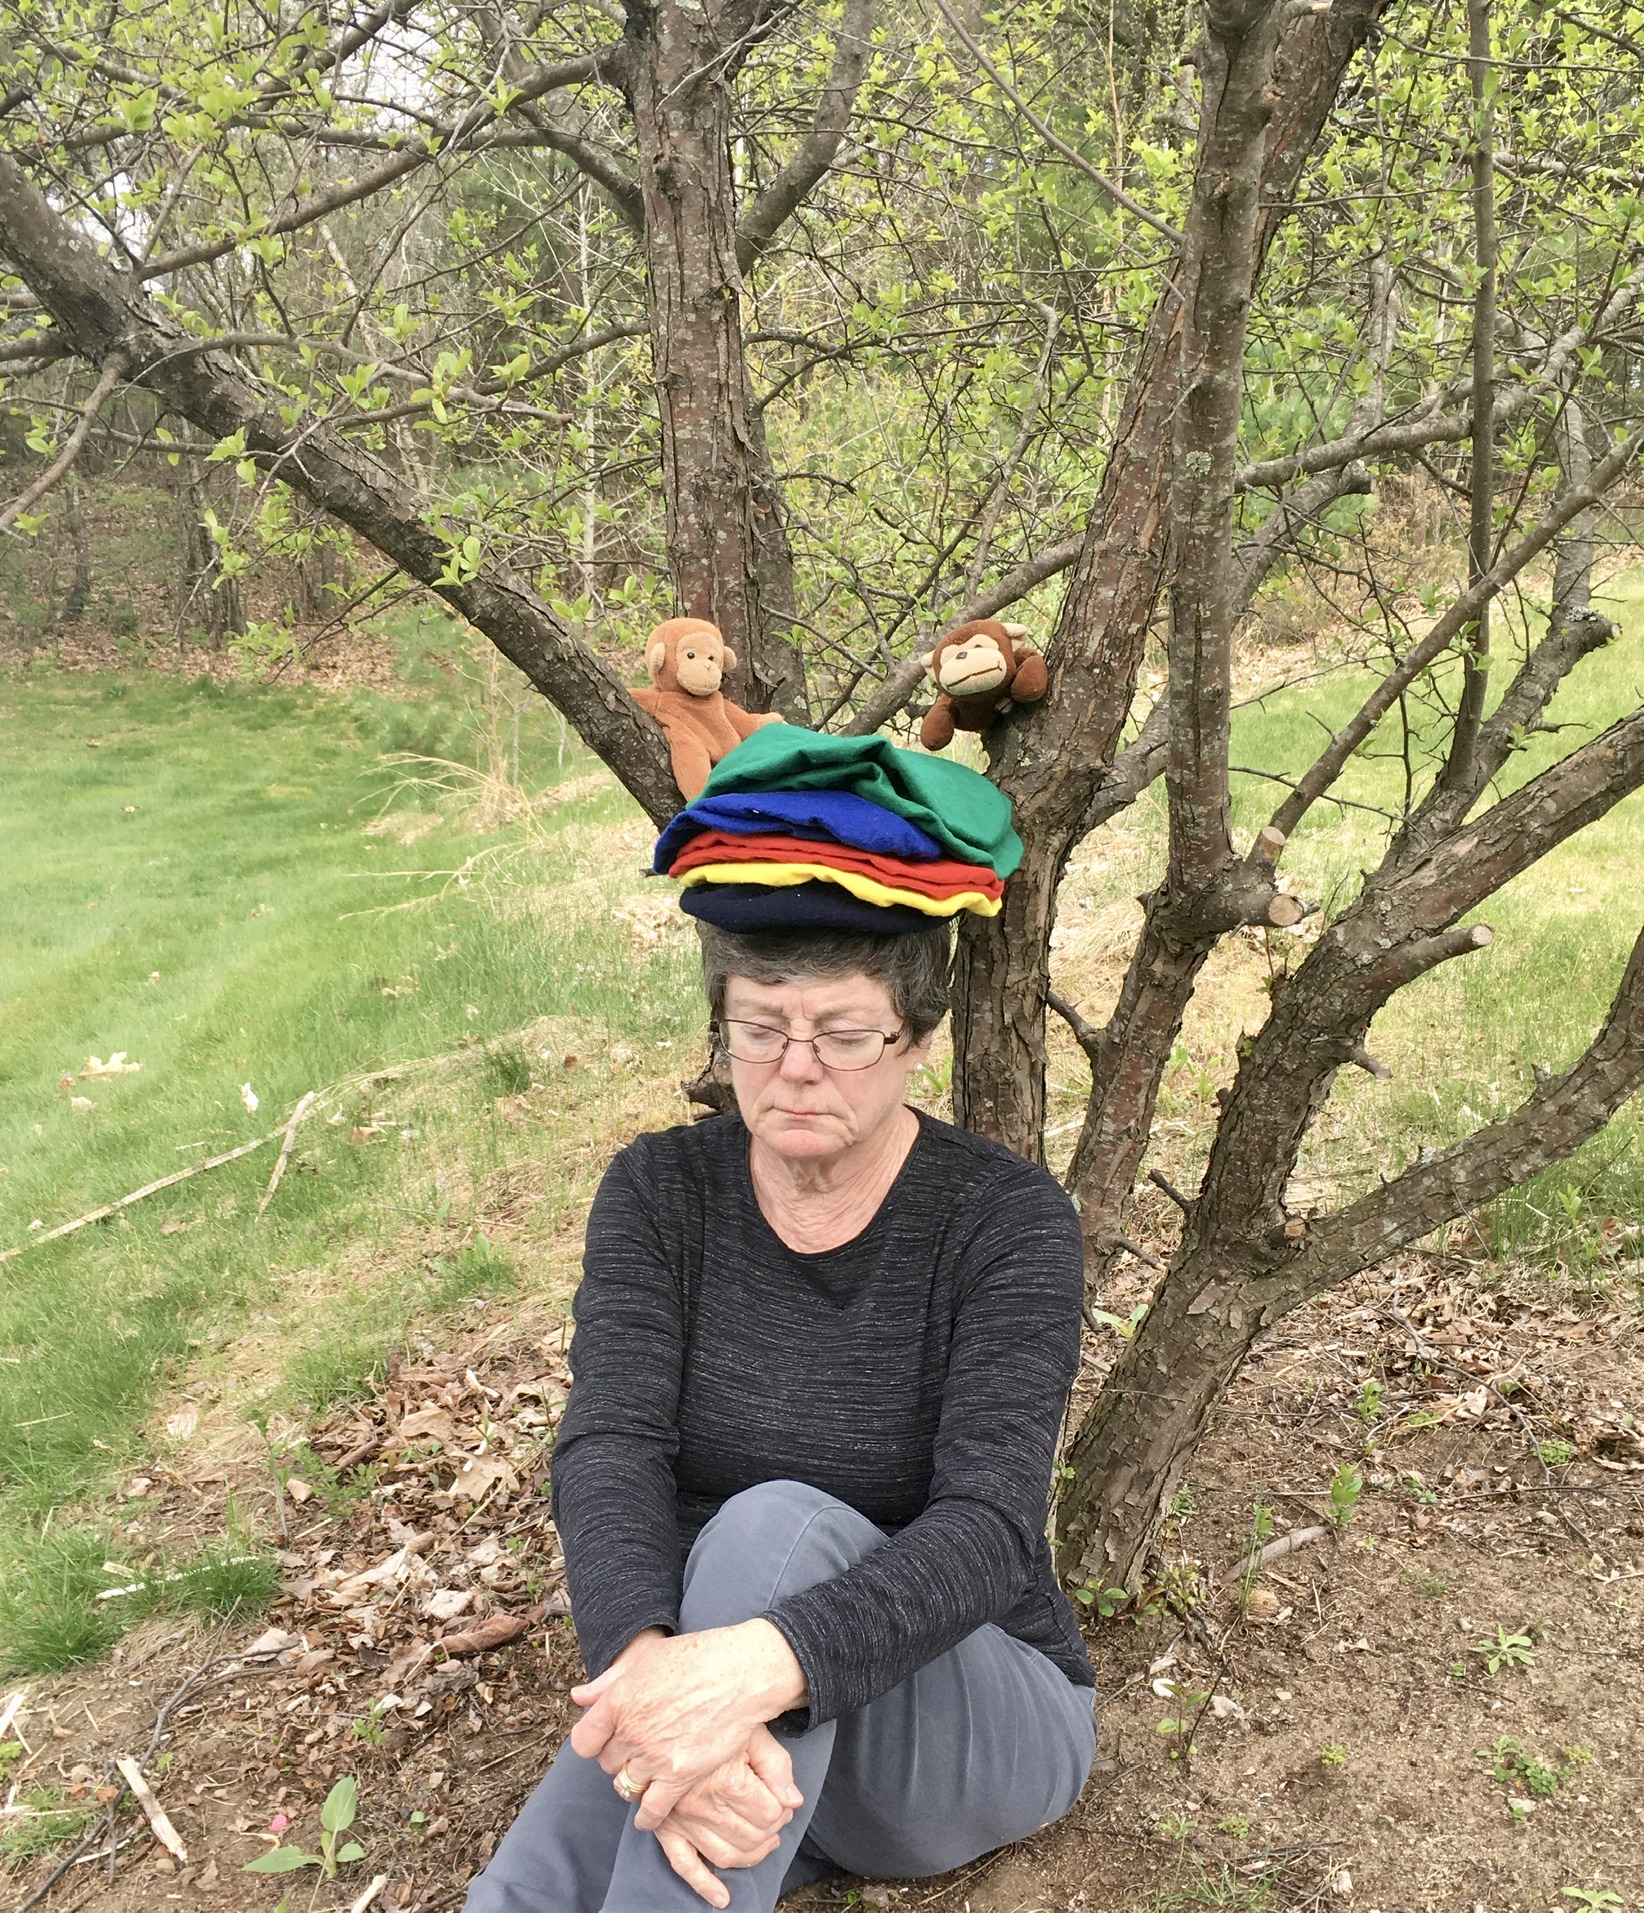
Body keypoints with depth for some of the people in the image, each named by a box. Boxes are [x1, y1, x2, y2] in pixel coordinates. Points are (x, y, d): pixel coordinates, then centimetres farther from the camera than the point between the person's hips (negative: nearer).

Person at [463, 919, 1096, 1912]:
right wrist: (651, 1659, -39)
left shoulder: (1009, 1218, -15)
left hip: (983, 1718, 0)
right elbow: (608, 1449, -18)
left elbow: (990, 1527, -26)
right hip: (699, 1679, 1)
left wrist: (765, 1664, -44)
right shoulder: (661, 1191, -5)